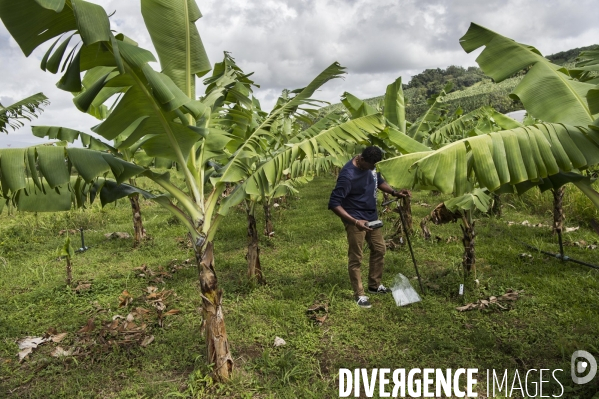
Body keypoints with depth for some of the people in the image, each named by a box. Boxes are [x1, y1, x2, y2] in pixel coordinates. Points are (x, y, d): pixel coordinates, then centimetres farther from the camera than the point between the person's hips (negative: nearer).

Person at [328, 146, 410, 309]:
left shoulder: (370, 165, -4)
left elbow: (379, 181, 16)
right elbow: (334, 204, -28)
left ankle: (374, 285, 37)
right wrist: (355, 221, -35)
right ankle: (359, 295, 18)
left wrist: (395, 192, -1)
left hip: (371, 217, 9)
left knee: (379, 249, 18)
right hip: (356, 220, -9)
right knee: (356, 258, 2)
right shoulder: (348, 175, -28)